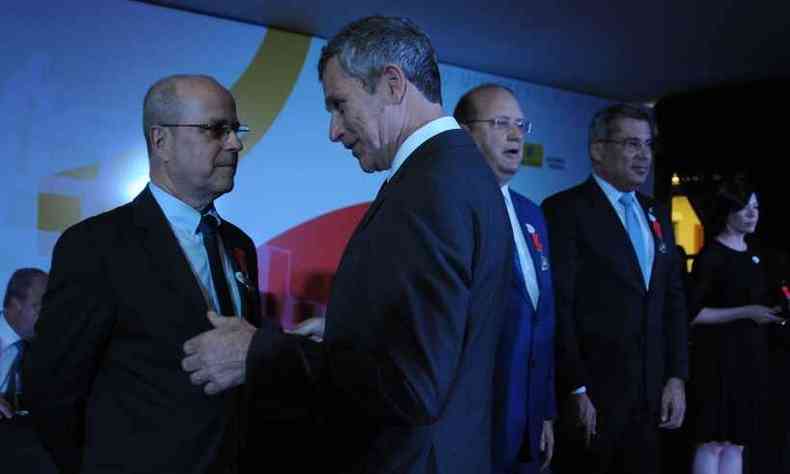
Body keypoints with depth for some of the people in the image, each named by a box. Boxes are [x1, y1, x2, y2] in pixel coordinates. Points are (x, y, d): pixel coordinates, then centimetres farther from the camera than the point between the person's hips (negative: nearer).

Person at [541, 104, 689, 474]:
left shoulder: (657, 214, 13)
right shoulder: (565, 209, -10)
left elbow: (673, 300, 13)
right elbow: (559, 307, -15)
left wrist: (676, 377, 6)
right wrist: (575, 390, -16)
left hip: (652, 395, 6)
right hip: (591, 395, -6)